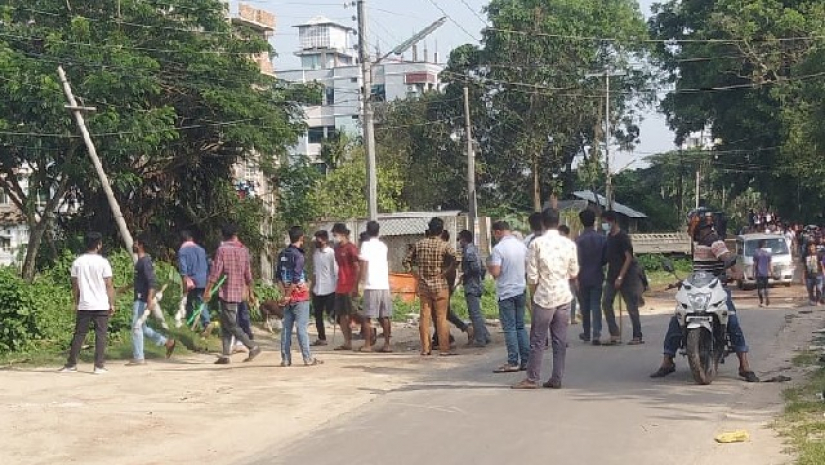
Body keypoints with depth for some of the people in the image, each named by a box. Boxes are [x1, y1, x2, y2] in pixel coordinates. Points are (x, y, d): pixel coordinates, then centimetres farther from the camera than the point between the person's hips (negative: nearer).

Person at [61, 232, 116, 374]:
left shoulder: (77, 262, 3)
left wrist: (76, 303, 16)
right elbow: (109, 285, -7)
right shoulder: (103, 262, -7)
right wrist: (112, 304, 0)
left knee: (79, 334, 9)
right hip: (101, 306, -3)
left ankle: (71, 364, 11)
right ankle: (99, 365, -1)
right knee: (101, 335, 2)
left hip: (83, 305, 3)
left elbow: (74, 285, 6)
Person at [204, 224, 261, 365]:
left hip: (227, 291, -7)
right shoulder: (243, 250, 6)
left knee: (231, 324, -2)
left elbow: (215, 272, -14)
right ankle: (225, 355, 9)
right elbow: (248, 274, 10)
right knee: (225, 324, 12)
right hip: (239, 291, 7)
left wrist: (208, 290, -9)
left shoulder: (222, 249, -10)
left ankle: (252, 347, -6)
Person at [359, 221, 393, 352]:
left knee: (368, 316, 0)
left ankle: (368, 344, 0)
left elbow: (364, 264, -9)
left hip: (371, 285, -5)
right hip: (384, 284, 5)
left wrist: (362, 279, -3)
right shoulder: (383, 245, 13)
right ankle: (387, 344, 6)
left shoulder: (366, 245, -4)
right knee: (385, 316, 7)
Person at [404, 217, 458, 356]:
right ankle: (444, 348, 1)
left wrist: (416, 274, 7)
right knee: (441, 317, 1)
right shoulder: (444, 245, -8)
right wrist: (445, 273, -13)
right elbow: (455, 261, -24)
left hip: (423, 285, 3)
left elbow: (406, 261, 5)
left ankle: (425, 348, 11)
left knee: (424, 316, 8)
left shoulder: (419, 244, 3)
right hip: (439, 285, -3)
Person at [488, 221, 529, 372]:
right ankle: (525, 360, 11)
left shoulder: (498, 248, -15)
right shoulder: (521, 245, 6)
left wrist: (489, 266, 0)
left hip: (506, 292, -6)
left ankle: (513, 362, -3)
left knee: (509, 328, -3)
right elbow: (527, 266, 15)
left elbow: (495, 272, -20)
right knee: (520, 326, 11)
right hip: (521, 290, 6)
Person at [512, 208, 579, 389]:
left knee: (538, 341, 3)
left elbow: (532, 276, -8)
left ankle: (532, 378, 5)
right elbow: (574, 273, 7)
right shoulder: (569, 244, -1)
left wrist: (533, 296, 6)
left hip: (544, 298, -3)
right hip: (564, 297, 3)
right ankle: (556, 379, 9)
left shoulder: (537, 244, -10)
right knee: (560, 341, 7)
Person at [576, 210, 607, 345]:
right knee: (596, 305, 1)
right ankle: (596, 334, -11)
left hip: (584, 277, -2)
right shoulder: (602, 238, -2)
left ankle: (587, 334, 21)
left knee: (585, 306, 11)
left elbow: (578, 261, -13)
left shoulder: (579, 240, -12)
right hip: (597, 276, 2)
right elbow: (606, 258, 3)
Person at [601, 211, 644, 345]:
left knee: (631, 306, -2)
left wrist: (620, 277, -20)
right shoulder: (609, 237, 10)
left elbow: (628, 258, -16)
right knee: (606, 303, -2)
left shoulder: (623, 237, -13)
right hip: (612, 276, 8)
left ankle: (638, 336, 6)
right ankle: (615, 335, 0)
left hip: (626, 276, -8)